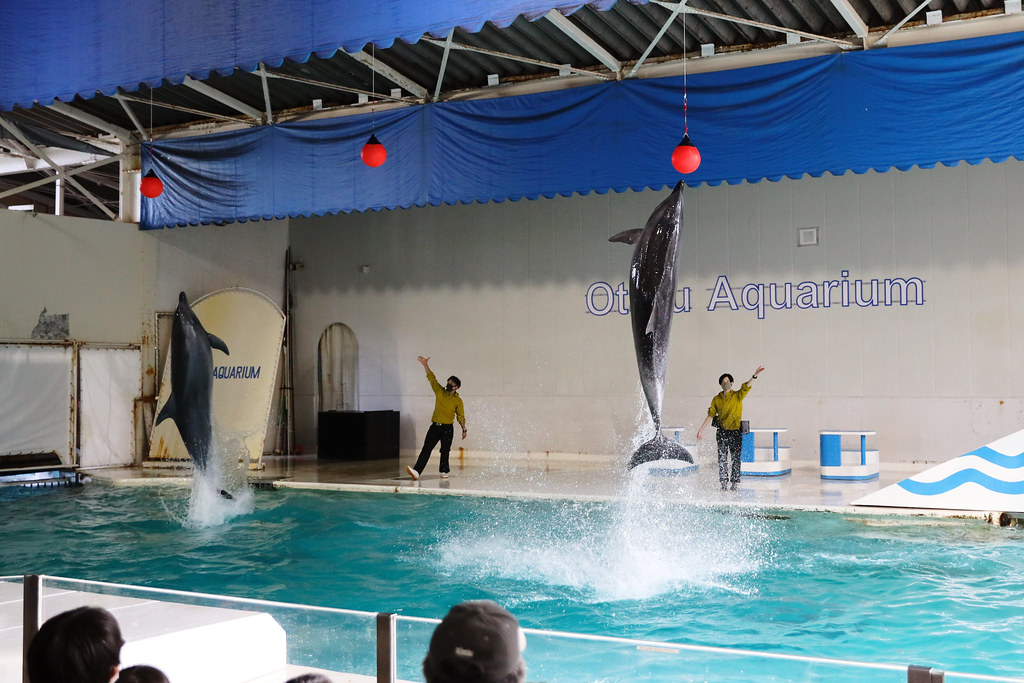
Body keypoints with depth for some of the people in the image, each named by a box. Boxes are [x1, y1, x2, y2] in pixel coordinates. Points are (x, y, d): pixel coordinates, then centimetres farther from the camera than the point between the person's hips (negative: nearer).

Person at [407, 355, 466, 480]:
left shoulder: (458, 400, 2)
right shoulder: (440, 392, 8)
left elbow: (461, 416, 6)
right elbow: (431, 378, 3)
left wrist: (464, 429, 1)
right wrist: (425, 365, -4)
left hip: (447, 428, -2)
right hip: (435, 426, 2)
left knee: (445, 451, 2)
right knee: (426, 448, -8)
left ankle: (444, 471, 20)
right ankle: (417, 471, -18)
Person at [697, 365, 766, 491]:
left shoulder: (738, 396, -2)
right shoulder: (716, 399, 4)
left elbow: (746, 386, -18)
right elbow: (710, 415, 8)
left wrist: (755, 375, -35)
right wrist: (701, 429, 5)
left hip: (735, 432, -2)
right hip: (722, 432, 2)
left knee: (736, 459, -1)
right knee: (722, 459, 0)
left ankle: (734, 483, 5)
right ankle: (724, 483, 4)